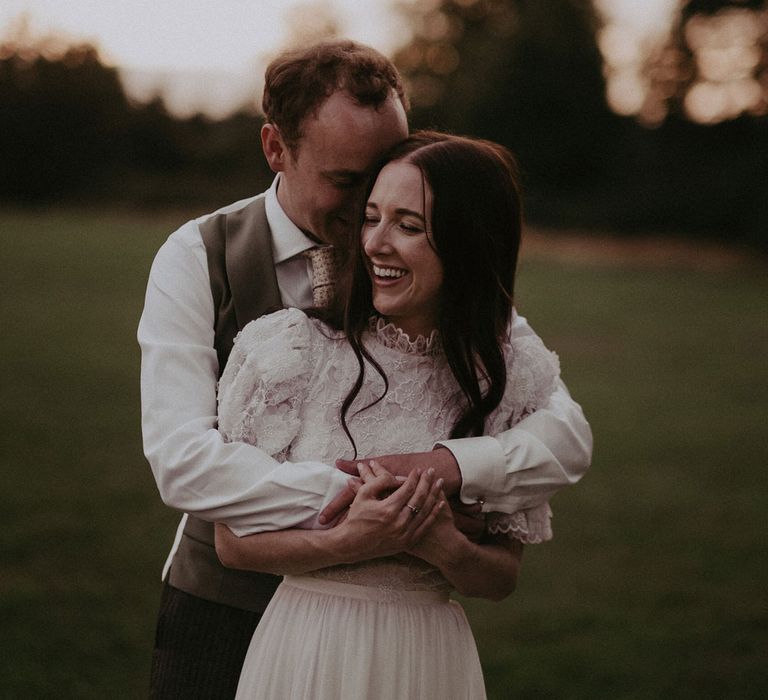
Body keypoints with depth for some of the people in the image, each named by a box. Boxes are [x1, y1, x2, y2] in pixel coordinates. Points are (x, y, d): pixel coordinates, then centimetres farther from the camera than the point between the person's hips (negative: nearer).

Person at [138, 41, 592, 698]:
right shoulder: (197, 257, -11)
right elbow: (181, 458, -24)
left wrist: (447, 463, -34)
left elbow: (566, 434, -14)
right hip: (225, 612, -1)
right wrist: (360, 496, -34)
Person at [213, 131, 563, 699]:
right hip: (304, 648, -1)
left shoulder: (512, 378, -4)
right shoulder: (291, 349, -9)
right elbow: (232, 540, -7)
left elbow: (502, 577, 2)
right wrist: (348, 542, -22)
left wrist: (445, 546, -18)